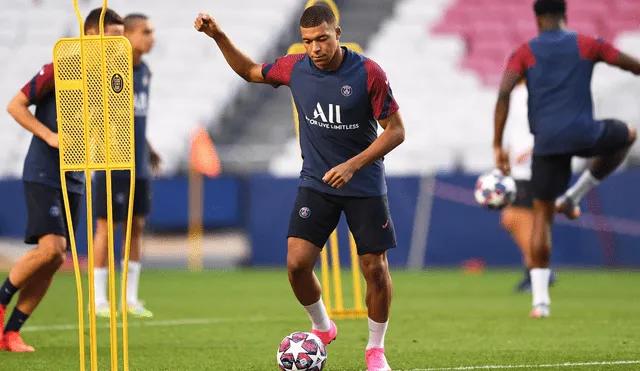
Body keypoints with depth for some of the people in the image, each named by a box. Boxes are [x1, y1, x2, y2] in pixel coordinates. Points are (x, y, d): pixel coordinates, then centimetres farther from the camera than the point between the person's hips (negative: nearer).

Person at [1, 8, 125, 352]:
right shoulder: (59, 71, -12)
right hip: (42, 175, -7)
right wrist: (49, 136, -19)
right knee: (51, 247, -20)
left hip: (74, 179, 7)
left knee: (55, 260, 2)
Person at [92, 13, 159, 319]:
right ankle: (99, 299, 5)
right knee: (106, 226, -2)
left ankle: (131, 298, 14)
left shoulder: (144, 71, 12)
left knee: (137, 225, 7)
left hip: (139, 165, 8)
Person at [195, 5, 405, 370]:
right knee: (297, 263, -9)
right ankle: (322, 329, 18)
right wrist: (219, 37, 4)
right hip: (316, 184, 3)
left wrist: (353, 165, -21)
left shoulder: (368, 73, -16)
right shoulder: (295, 67, -5)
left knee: (375, 269, -2)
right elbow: (251, 71, 16)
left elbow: (396, 131, -12)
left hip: (365, 186, -3)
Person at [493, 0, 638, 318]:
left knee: (542, 215, 11)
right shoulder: (586, 45, 8)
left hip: (547, 142, 1)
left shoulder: (525, 53, 7)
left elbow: (504, 93, -7)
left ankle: (540, 299, -1)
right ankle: (573, 197, 20)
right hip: (584, 135, -1)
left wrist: (498, 146, -5)